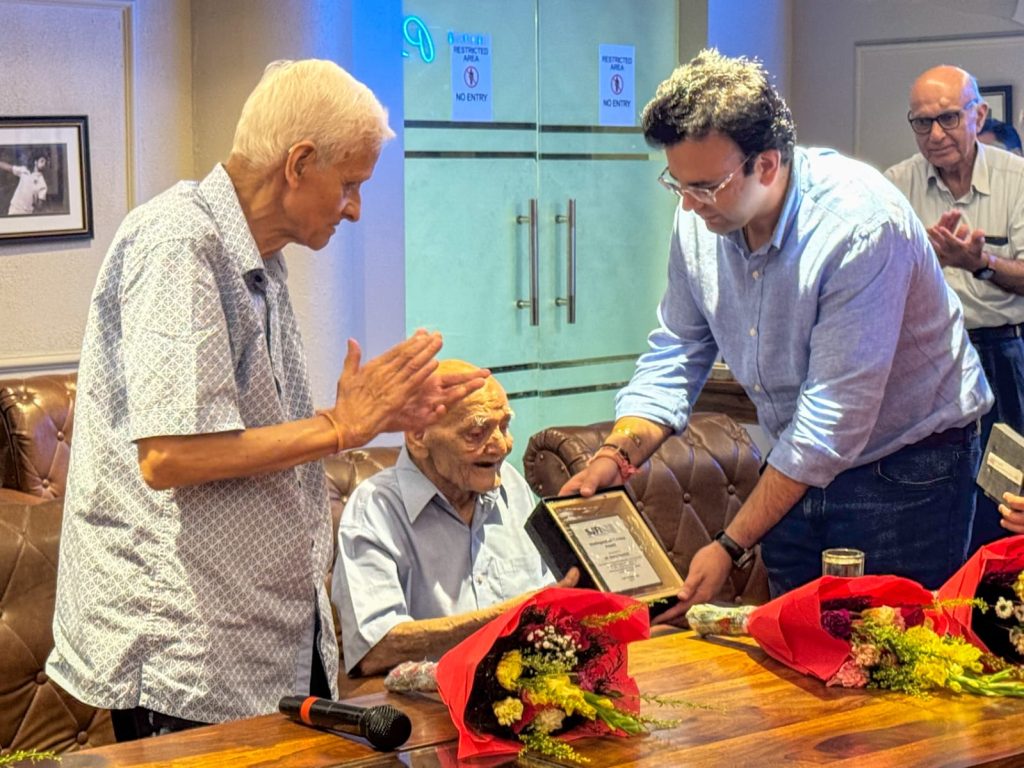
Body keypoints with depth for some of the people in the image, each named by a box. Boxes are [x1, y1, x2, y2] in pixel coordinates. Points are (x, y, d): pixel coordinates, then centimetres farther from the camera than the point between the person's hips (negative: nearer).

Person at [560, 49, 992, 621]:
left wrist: (731, 548, -26)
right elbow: (675, 356, 3)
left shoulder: (861, 225, -28)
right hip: (797, 466, 6)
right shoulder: (700, 221, -8)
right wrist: (617, 455, -16)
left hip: (905, 464, -6)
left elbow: (834, 420, -28)